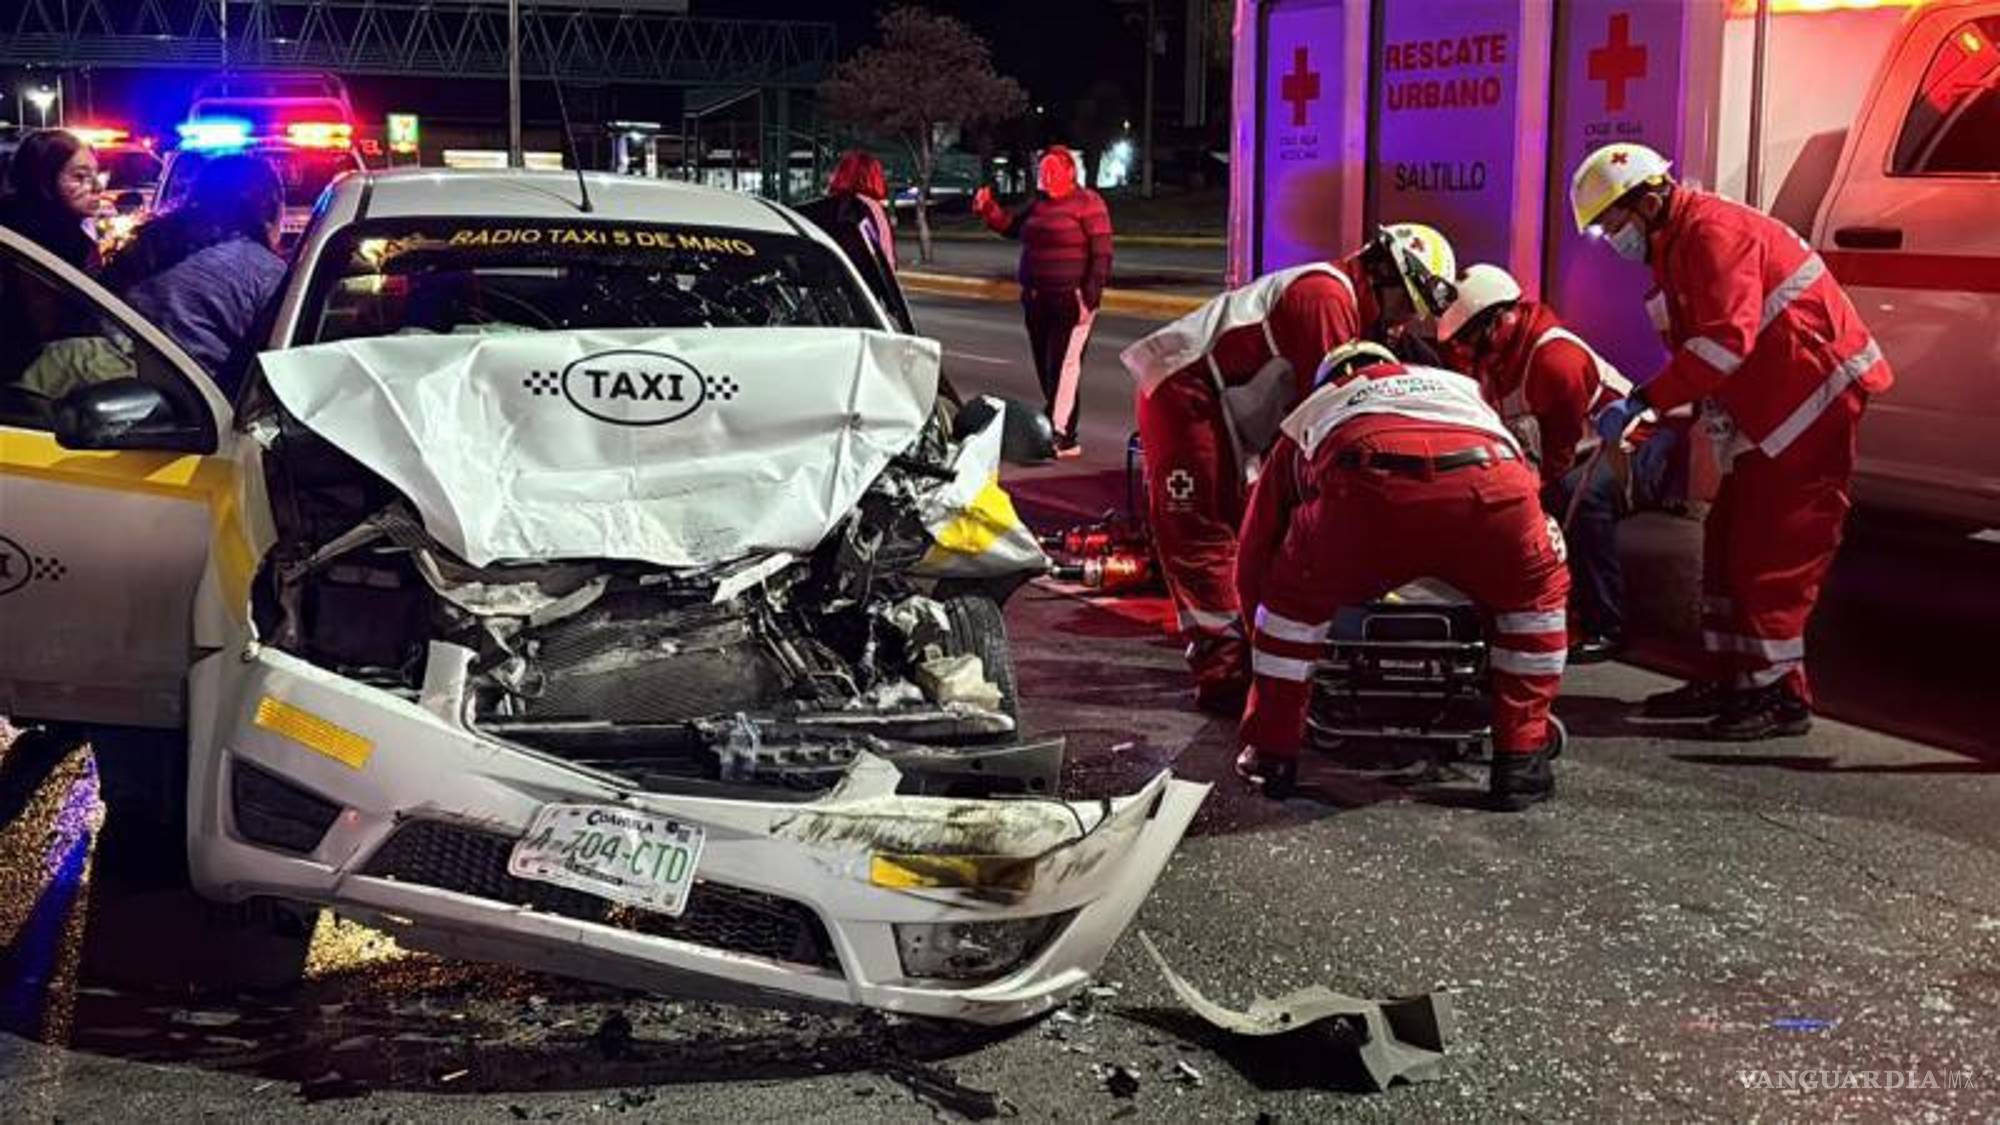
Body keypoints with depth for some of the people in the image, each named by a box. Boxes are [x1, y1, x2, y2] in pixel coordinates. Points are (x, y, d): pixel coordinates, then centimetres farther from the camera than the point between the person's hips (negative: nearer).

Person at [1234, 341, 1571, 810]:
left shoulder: (1310, 412, 42)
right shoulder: (1461, 385, 47)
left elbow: (1255, 555, 43)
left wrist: (1265, 649, 57)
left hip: (1368, 489, -1)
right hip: (1493, 485, 1)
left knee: (1292, 593, 28)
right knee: (1537, 591, 32)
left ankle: (1271, 754, 28)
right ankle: (1521, 759, 28)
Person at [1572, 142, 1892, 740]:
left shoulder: (1713, 232, -18)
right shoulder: (1675, 247, 15)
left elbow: (1727, 340, -28)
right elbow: (1693, 348, 16)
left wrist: (1643, 401, -28)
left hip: (1815, 396, -11)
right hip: (1768, 410, 11)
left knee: (1772, 553, -9)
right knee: (1729, 538, 12)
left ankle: (1780, 695, -3)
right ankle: (1726, 679, 20)